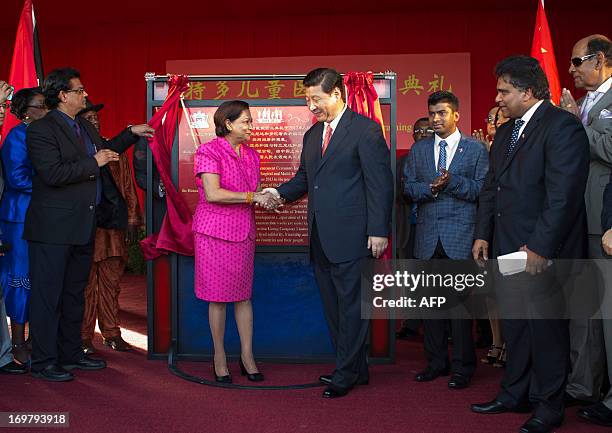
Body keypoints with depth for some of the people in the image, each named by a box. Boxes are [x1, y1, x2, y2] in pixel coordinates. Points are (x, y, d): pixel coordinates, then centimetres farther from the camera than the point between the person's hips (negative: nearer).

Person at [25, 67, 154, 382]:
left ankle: (70, 354, 29)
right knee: (48, 294, 0)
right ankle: (43, 361, 10)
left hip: (82, 226, 9)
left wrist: (132, 133, 24)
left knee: (74, 293, 17)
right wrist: (94, 162, -17)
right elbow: (52, 174, -23)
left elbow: (104, 151, 32)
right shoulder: (41, 129, -12)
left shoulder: (85, 127, 14)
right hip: (54, 228, -9)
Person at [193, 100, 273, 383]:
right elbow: (213, 194, -19)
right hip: (215, 231, -5)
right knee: (218, 296, 3)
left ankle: (247, 356, 17)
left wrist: (268, 198, -5)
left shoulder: (251, 155, 11)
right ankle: (219, 357, 17)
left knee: (243, 294, 9)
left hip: (244, 232, 5)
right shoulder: (209, 152, -9)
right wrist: (251, 197, -18)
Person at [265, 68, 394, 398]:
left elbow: (380, 182, -10)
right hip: (320, 238, 8)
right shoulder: (312, 134, 17)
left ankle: (346, 374, 13)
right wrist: (281, 192, 2)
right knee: (333, 306, 14)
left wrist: (378, 230, -15)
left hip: (350, 235, -8)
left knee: (350, 306, 1)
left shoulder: (365, 130, -7)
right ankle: (355, 369, 26)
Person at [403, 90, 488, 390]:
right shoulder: (419, 149, 13)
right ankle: (436, 362, 21)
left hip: (461, 236, -3)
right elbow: (408, 188, 7)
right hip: (428, 236, 4)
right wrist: (430, 187, -11)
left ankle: (462, 367, 10)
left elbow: (482, 189, -4)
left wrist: (452, 181, -16)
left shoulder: (476, 149, 3)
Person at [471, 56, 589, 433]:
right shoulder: (505, 132, 16)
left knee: (546, 327, 3)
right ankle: (515, 395, 29)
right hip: (507, 250, 8)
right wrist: (483, 234, 10)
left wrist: (540, 247, -21)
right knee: (514, 325, 16)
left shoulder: (562, 126, -11)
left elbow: (564, 195, -19)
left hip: (543, 253, -8)